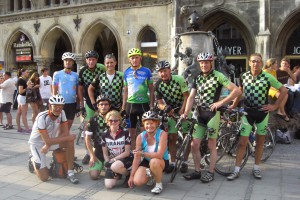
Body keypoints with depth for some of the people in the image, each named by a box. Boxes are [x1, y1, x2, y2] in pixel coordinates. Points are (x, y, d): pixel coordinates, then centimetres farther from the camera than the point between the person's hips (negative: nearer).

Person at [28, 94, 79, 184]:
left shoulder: (61, 113, -14)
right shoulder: (42, 117, -30)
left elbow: (66, 133, -16)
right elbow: (47, 141, -32)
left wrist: (48, 145, -26)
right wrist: (68, 137, -29)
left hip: (51, 141, 5)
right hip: (37, 144, -4)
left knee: (70, 142, -25)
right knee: (44, 177, -9)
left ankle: (70, 173, -13)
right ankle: (33, 159, 22)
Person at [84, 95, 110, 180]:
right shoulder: (93, 120, -1)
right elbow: (87, 138, 0)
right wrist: (92, 155, -6)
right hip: (98, 151, 0)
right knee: (94, 175, -15)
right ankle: (101, 165, 19)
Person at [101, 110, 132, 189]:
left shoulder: (125, 133, -10)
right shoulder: (105, 134, 0)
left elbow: (127, 152, -11)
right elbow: (105, 154, 4)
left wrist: (114, 159, -16)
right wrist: (108, 162, -11)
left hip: (125, 159, -4)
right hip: (111, 160, 4)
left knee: (115, 166, -39)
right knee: (109, 185, -14)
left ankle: (129, 174, -6)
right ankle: (118, 173, 19)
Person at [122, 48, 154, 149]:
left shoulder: (146, 71, -1)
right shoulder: (126, 72, 6)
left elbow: (151, 90, 1)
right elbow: (125, 90, 10)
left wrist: (152, 106, -5)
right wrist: (123, 107, 7)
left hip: (143, 104, -3)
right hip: (130, 105, 3)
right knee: (131, 132, 10)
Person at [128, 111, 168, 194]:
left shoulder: (162, 134, -22)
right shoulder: (140, 137, -11)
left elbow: (159, 155, -31)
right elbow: (137, 158, -9)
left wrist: (142, 153, -30)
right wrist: (131, 176, -10)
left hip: (162, 161, -4)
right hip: (147, 161, 4)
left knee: (154, 161, -39)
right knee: (137, 181, -18)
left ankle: (159, 184, -9)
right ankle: (150, 175, 18)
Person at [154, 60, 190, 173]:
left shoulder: (179, 79, -18)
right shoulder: (158, 85, -9)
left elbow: (186, 96, -17)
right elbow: (159, 102, -10)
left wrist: (182, 110, -26)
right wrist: (165, 108, -32)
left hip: (184, 110, -2)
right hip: (171, 112, 3)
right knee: (171, 138, 1)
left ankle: (185, 162, 11)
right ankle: (172, 163, 10)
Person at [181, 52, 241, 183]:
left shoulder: (218, 76, -7)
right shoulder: (197, 78, 11)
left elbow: (237, 91, -12)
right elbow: (191, 97, 5)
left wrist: (221, 102, -13)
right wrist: (185, 113, -8)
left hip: (213, 113, -5)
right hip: (200, 113, 6)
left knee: (211, 145, 3)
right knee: (194, 144, 4)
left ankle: (210, 172, 15)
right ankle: (197, 171, 19)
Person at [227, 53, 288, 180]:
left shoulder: (268, 77, -9)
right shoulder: (244, 76, -2)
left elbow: (284, 90, -1)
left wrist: (275, 106, -4)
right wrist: (233, 106, 9)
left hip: (262, 112, -1)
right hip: (248, 112, 1)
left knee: (260, 141, 11)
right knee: (242, 142, -2)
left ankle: (256, 168, 26)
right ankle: (236, 170, 6)